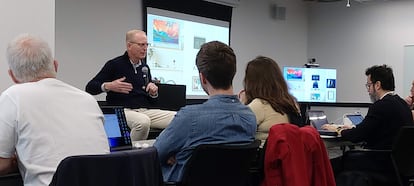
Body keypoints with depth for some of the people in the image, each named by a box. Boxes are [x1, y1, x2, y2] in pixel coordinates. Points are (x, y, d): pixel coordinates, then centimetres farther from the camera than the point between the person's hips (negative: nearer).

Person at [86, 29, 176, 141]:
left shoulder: (145, 67, 18)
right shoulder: (114, 64, 1)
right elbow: (90, 88, -1)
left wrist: (153, 92, 1)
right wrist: (108, 86, -18)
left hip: (145, 111, 6)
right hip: (123, 111, -5)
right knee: (143, 121, -40)